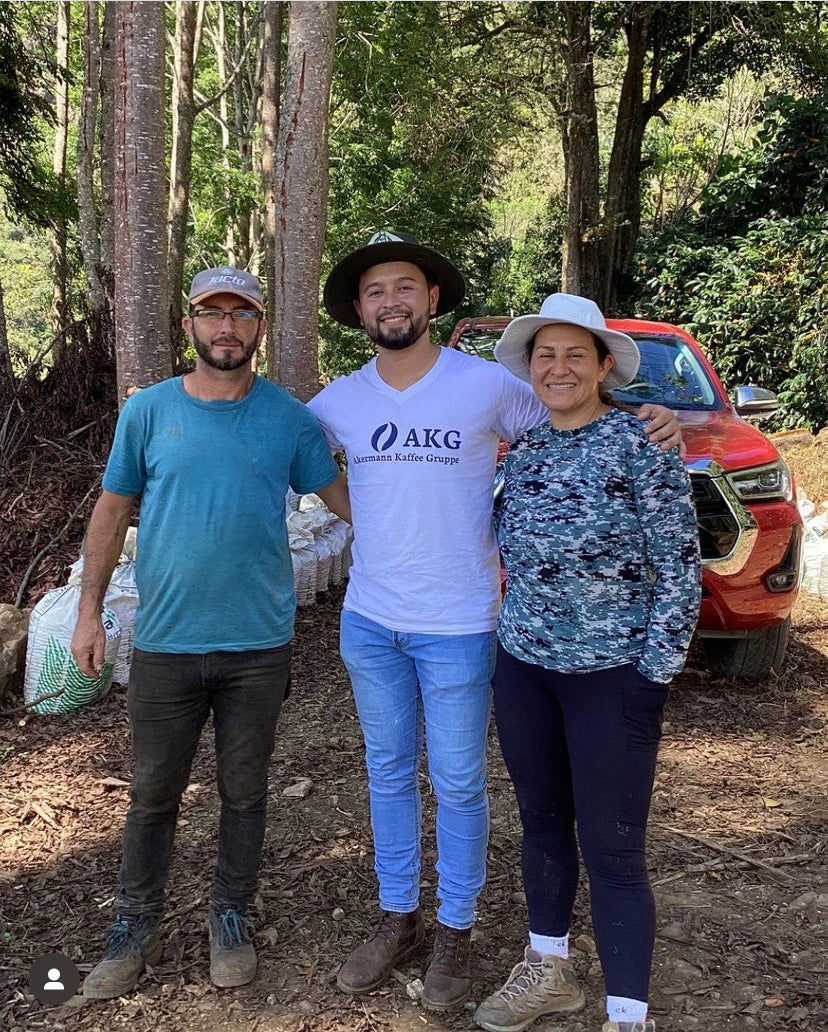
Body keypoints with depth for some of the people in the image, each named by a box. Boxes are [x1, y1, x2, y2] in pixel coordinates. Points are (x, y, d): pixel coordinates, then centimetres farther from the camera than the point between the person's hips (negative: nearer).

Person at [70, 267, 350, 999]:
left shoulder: (289, 418, -2)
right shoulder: (148, 411, -1)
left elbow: (344, 497, 4)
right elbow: (112, 511, 4)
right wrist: (90, 610, 2)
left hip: (259, 645, 0)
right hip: (164, 644, 0)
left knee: (244, 794, 15)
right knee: (153, 796, 13)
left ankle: (231, 917, 35)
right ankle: (136, 931, 32)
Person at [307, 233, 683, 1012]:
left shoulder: (489, 385, -10)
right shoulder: (338, 402, 1)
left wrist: (649, 421, -14)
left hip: (456, 626, -3)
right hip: (368, 622, 4)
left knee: (457, 783, 9)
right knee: (388, 772, 17)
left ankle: (454, 933, 29)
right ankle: (397, 918, 35)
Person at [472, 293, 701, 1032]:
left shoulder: (641, 445, -10)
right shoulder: (522, 449, 6)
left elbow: (680, 568, -10)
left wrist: (654, 673, -12)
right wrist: (512, 633, 9)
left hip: (612, 674, -5)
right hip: (523, 666, 6)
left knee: (613, 850, 0)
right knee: (542, 823, 17)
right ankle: (549, 971, 36)